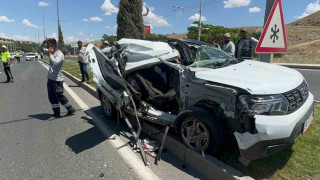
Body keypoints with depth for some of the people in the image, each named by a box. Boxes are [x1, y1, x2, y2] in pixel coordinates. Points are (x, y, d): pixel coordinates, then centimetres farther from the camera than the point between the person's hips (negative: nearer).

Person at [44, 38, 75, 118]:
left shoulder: (59, 54, -15)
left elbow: (55, 63, -32)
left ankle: (71, 110, 14)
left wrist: (50, 54, -20)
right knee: (52, 98, 11)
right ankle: (56, 113, 20)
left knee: (60, 97, -1)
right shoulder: (52, 53, 10)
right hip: (50, 79, 9)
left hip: (57, 80, -9)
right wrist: (44, 43, 6)